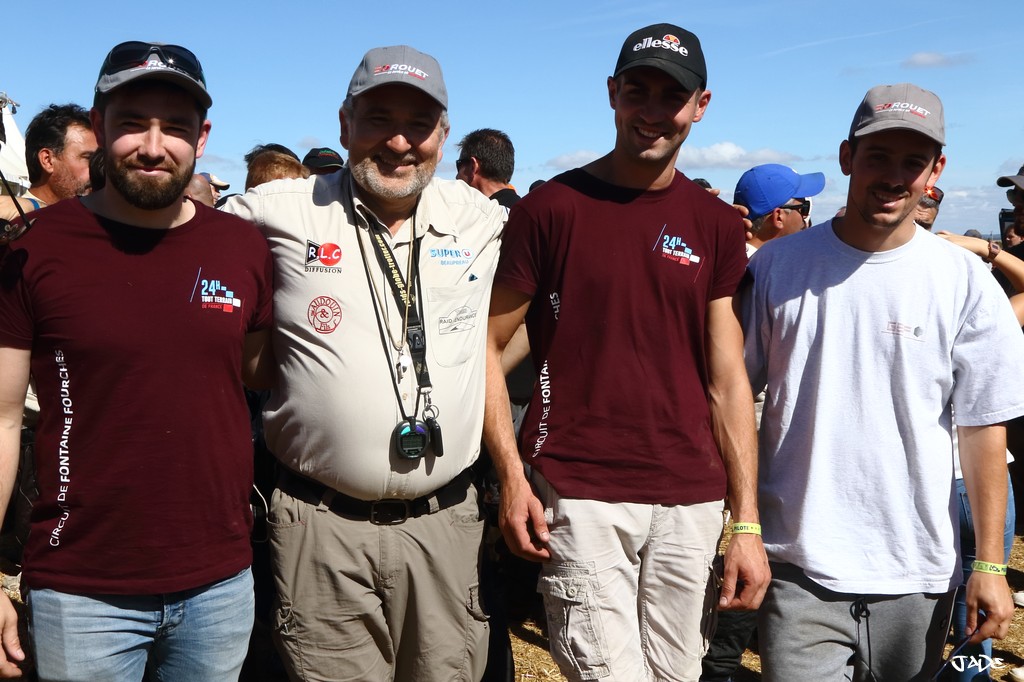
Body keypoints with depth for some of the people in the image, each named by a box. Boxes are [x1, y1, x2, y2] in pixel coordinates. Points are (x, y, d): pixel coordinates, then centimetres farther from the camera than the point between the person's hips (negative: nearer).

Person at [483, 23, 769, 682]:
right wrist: (512, 474, -9)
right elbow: (488, 344, -1)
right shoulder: (551, 206, -3)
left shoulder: (716, 224, 7)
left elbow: (728, 378, 5)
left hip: (693, 501, 4)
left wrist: (747, 523, 1)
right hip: (580, 497, -3)